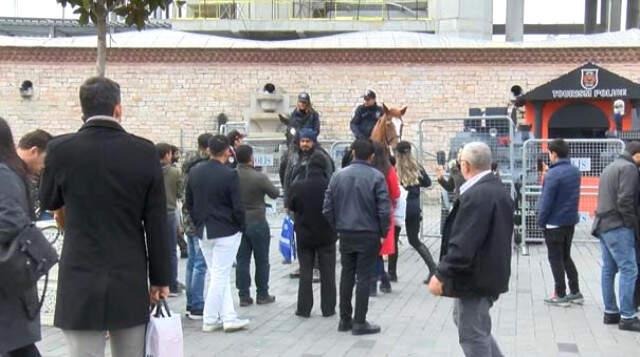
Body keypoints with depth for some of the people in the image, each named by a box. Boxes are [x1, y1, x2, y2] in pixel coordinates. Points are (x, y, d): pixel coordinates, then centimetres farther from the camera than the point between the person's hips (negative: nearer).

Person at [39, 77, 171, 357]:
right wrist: (160, 278, 8)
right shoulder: (144, 152, -4)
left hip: (81, 284, -1)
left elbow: (48, 202, 12)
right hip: (131, 284, 1)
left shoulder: (61, 149, -6)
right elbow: (157, 224, -1)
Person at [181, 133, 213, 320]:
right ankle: (197, 307, -4)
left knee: (192, 262, 14)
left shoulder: (189, 166, 13)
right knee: (201, 264, -6)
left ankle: (191, 304, 20)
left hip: (189, 219, 10)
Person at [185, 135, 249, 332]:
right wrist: (241, 227, 1)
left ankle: (228, 317, 14)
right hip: (226, 231, -6)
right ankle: (210, 320, 7)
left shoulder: (194, 172, 2)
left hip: (204, 231, 6)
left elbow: (189, 203, 8)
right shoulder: (230, 175, -16)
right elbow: (237, 207, -15)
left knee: (219, 275, 14)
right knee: (220, 275, 2)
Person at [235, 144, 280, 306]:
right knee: (262, 261, 9)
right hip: (257, 222, -4)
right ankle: (262, 295, 15)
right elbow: (275, 193, -5)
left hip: (238, 223, 4)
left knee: (242, 261, 9)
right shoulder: (259, 177, -18)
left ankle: (244, 296, 11)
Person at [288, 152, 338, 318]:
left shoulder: (297, 186, -13)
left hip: (304, 235, 1)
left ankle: (304, 308, 12)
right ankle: (328, 308, 13)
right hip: (327, 235, -1)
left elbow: (290, 206, 1)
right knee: (327, 273, 10)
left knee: (305, 273, 11)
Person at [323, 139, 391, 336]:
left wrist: (337, 227, 14)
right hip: (369, 234, -4)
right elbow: (384, 210, -14)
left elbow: (327, 208, 2)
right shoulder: (376, 177, -10)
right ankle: (359, 322, 3)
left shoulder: (338, 176, 2)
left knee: (346, 275, 13)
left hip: (345, 234, 4)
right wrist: (383, 232, -1)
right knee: (363, 277, 1)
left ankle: (345, 319, 19)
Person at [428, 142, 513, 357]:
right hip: (490, 273, 10)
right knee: (471, 324, 25)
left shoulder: (475, 195, -24)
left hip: (475, 277, -10)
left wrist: (441, 275, -21)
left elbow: (463, 245, -28)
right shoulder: (499, 190, 8)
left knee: (472, 334, 2)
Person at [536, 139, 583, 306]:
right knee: (566, 256, 18)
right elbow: (574, 195, 12)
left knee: (555, 259, 3)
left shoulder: (553, 174, -20)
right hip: (570, 221, 7)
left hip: (554, 223, -7)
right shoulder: (575, 171, 5)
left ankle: (560, 295, 8)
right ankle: (575, 292, 19)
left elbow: (547, 201, -18)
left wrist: (541, 221, -8)